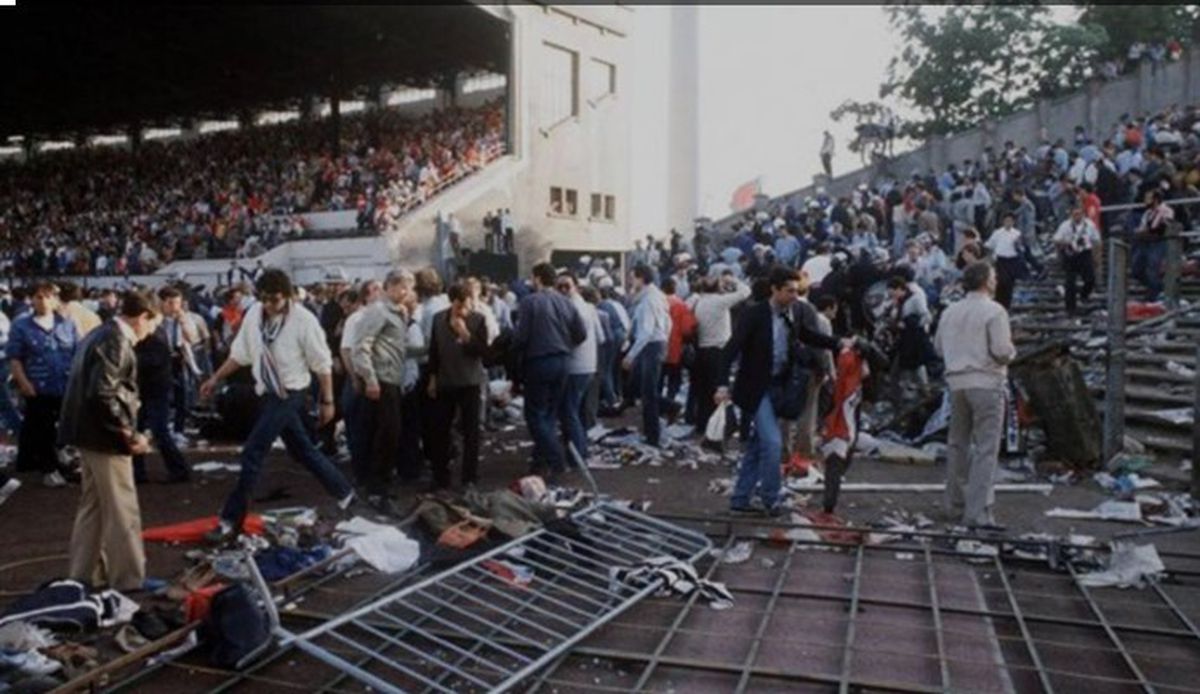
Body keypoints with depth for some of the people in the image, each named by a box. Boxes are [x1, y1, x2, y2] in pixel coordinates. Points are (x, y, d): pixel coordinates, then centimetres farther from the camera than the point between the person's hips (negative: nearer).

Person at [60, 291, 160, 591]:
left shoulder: (100, 334, 13)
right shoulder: (117, 340, -17)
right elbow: (103, 393, -25)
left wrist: (126, 414, 17)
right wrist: (128, 432, -20)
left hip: (89, 432, 10)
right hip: (104, 435, -10)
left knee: (93, 506, 18)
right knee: (122, 510, -2)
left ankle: (86, 574, 27)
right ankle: (129, 579, 5)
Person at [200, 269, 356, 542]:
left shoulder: (303, 320, -18)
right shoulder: (254, 314, -1)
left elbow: (322, 364, -11)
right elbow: (240, 354, 11)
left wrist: (327, 401, -7)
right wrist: (215, 379, 11)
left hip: (289, 395, -7)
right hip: (269, 393, 7)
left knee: (253, 454, -9)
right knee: (303, 451, 16)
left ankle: (231, 520, 2)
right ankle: (344, 493, 32)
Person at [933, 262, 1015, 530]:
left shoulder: (950, 311, 8)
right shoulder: (994, 311, -10)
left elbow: (939, 346, 13)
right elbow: (1002, 351, -16)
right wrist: (1011, 352, 5)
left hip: (957, 382, 6)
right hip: (987, 382, -6)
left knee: (957, 444, 15)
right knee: (985, 449, -3)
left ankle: (955, 507, 23)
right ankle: (977, 513, -6)